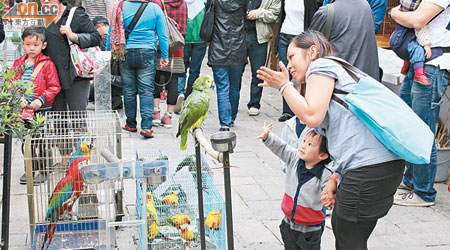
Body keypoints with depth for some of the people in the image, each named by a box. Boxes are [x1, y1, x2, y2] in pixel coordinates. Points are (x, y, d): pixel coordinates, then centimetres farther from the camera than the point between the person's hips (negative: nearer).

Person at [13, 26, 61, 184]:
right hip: (24, 110, 5)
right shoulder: (18, 64, 8)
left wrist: (41, 100, -19)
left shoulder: (47, 64, -7)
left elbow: (54, 87, -8)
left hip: (42, 110, -4)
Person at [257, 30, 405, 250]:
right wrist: (335, 179, 12)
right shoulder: (339, 72, 30)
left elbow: (312, 116, -13)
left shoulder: (321, 65, 2)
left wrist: (284, 86, 1)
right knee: (339, 224, 23)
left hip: (369, 167, -10)